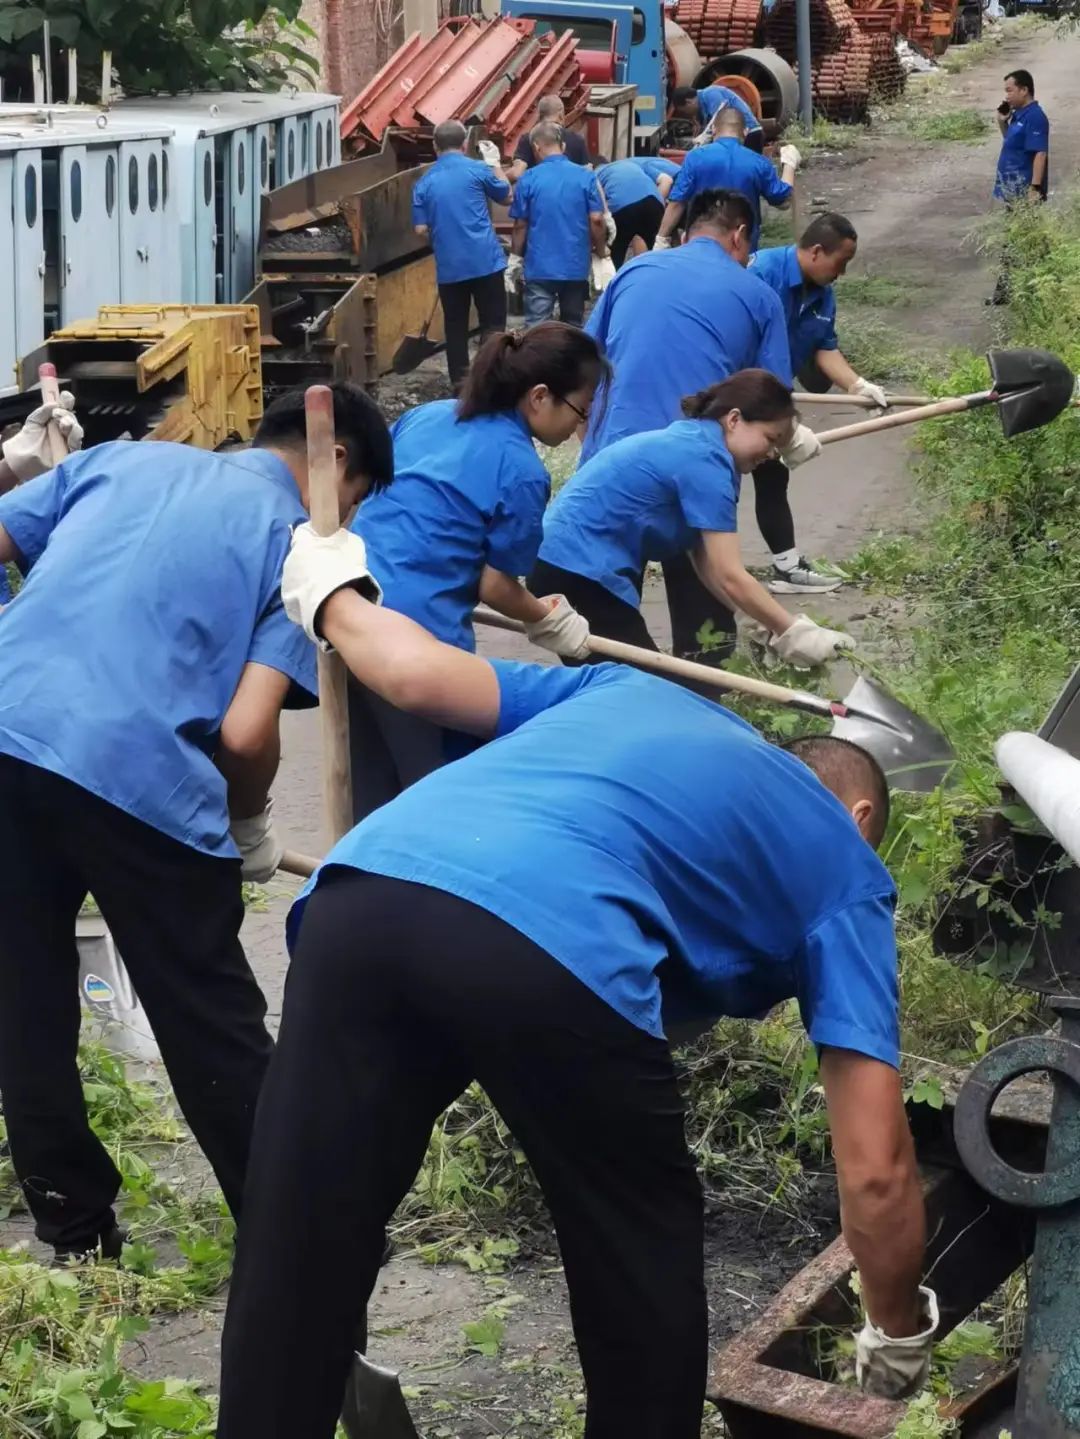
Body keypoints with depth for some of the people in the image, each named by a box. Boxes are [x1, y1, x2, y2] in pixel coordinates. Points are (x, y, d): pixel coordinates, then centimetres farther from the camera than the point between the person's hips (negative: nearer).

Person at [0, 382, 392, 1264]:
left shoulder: (124, 457, 23)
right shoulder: (300, 544, 10)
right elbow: (245, 734, -2)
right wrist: (249, 826, 17)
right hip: (135, 777, -4)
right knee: (213, 1033, 12)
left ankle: (76, 1233, 29)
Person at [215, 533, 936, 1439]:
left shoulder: (637, 689, 38)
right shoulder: (843, 864, 27)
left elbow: (417, 676, 27)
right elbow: (876, 1169, 19)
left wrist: (329, 598, 50)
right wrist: (900, 1339, 35)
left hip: (359, 898, 5)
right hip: (557, 955, -4)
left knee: (290, 1280, 18)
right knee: (643, 1298, 23)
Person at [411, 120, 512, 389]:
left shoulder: (424, 182, 3)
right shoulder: (478, 170, -4)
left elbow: (421, 228, 3)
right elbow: (506, 196, 12)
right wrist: (494, 163, 25)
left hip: (448, 266, 3)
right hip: (485, 260, -3)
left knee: (455, 326, 11)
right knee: (493, 323, 3)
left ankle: (460, 384, 12)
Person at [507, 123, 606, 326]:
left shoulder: (528, 180, -5)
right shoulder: (586, 177, -2)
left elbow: (520, 225, -1)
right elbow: (596, 220, -4)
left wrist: (515, 258, 11)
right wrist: (601, 253, 9)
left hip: (540, 267, -2)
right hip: (576, 265, 2)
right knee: (573, 327, 14)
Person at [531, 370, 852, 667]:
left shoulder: (690, 443, 14)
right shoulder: (704, 460, -16)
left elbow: (707, 565, 10)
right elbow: (730, 578, -18)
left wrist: (773, 627, 4)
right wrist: (794, 633, -12)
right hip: (580, 573, -10)